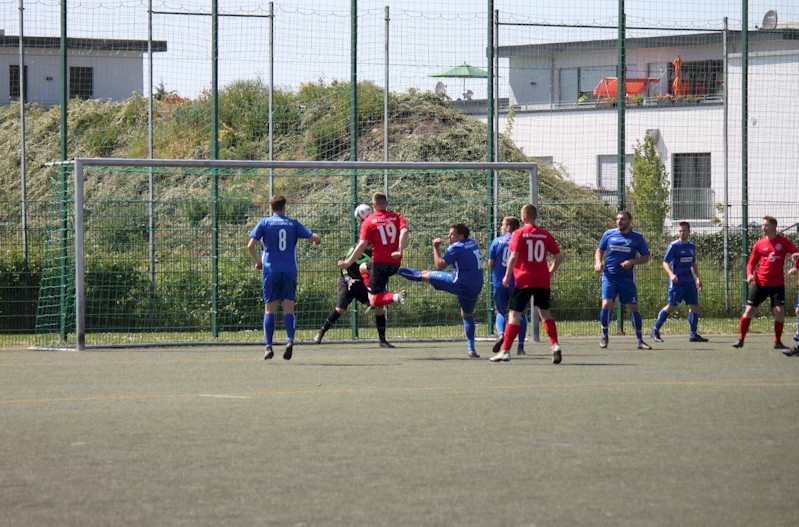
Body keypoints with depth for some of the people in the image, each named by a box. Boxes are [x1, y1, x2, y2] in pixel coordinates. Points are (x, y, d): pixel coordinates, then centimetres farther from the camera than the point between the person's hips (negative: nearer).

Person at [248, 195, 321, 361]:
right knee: (288, 308, 3)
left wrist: (258, 261, 9)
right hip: (289, 271, 1)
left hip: (271, 270, -1)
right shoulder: (293, 223, 6)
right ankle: (290, 339, -19)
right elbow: (316, 238, 3)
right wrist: (316, 242, 26)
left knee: (270, 309, 4)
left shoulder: (265, 223, 3)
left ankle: (268, 346, -3)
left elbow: (251, 245, -6)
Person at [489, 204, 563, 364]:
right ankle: (555, 345, 1)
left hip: (524, 280, -4)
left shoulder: (519, 234, -5)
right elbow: (559, 256, 5)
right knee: (545, 313, 16)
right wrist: (550, 273, 18)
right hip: (542, 281, 4)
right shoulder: (545, 234, 6)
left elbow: (514, 256, -15)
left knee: (514, 314, -1)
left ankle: (505, 351, -4)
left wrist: (507, 276, -5)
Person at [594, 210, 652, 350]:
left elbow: (646, 257, 4)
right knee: (606, 304, -13)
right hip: (609, 275, 0)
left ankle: (640, 340, 8)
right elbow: (599, 250, 16)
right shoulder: (609, 234, 5)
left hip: (627, 277, 0)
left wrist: (632, 261, -13)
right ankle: (604, 337, 4)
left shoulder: (637, 237, 1)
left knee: (633, 307, 0)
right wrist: (598, 262, -4)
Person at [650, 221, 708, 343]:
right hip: (677, 282, -6)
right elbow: (665, 263, -10)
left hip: (689, 282, 6)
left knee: (694, 306, 0)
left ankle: (693, 334, 7)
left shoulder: (691, 246, 13)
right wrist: (671, 274, -26)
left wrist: (697, 278, 19)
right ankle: (655, 331, 5)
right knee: (671, 306, -6)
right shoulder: (674, 246, -7)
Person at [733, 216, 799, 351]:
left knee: (779, 311, -11)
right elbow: (751, 263, 9)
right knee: (749, 310, -2)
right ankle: (740, 339, 10)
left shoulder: (784, 242, 0)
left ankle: (778, 342, 5)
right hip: (760, 283, 1)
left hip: (777, 284, -1)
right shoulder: (759, 244, 4)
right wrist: (749, 274, -11)